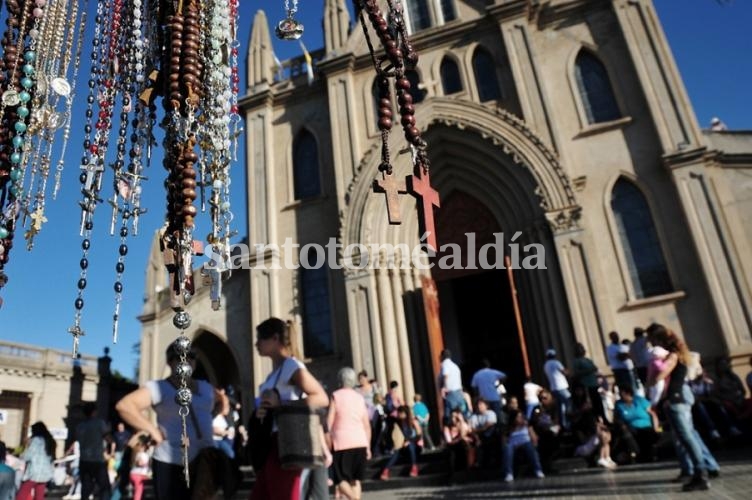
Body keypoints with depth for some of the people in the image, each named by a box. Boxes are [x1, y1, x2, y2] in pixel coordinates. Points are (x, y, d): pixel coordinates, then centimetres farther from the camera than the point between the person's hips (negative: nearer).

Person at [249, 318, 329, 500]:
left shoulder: (291, 365, -10)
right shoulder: (275, 371, 17)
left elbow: (322, 399, -19)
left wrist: (280, 404, -20)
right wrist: (262, 411, 3)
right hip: (270, 445, 9)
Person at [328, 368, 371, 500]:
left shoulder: (336, 396, -1)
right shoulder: (360, 397, 11)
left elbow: (329, 422, -7)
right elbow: (367, 425, 10)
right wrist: (368, 447, 16)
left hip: (342, 442, -4)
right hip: (360, 442, 4)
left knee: (341, 479, 2)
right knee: (355, 479, 15)